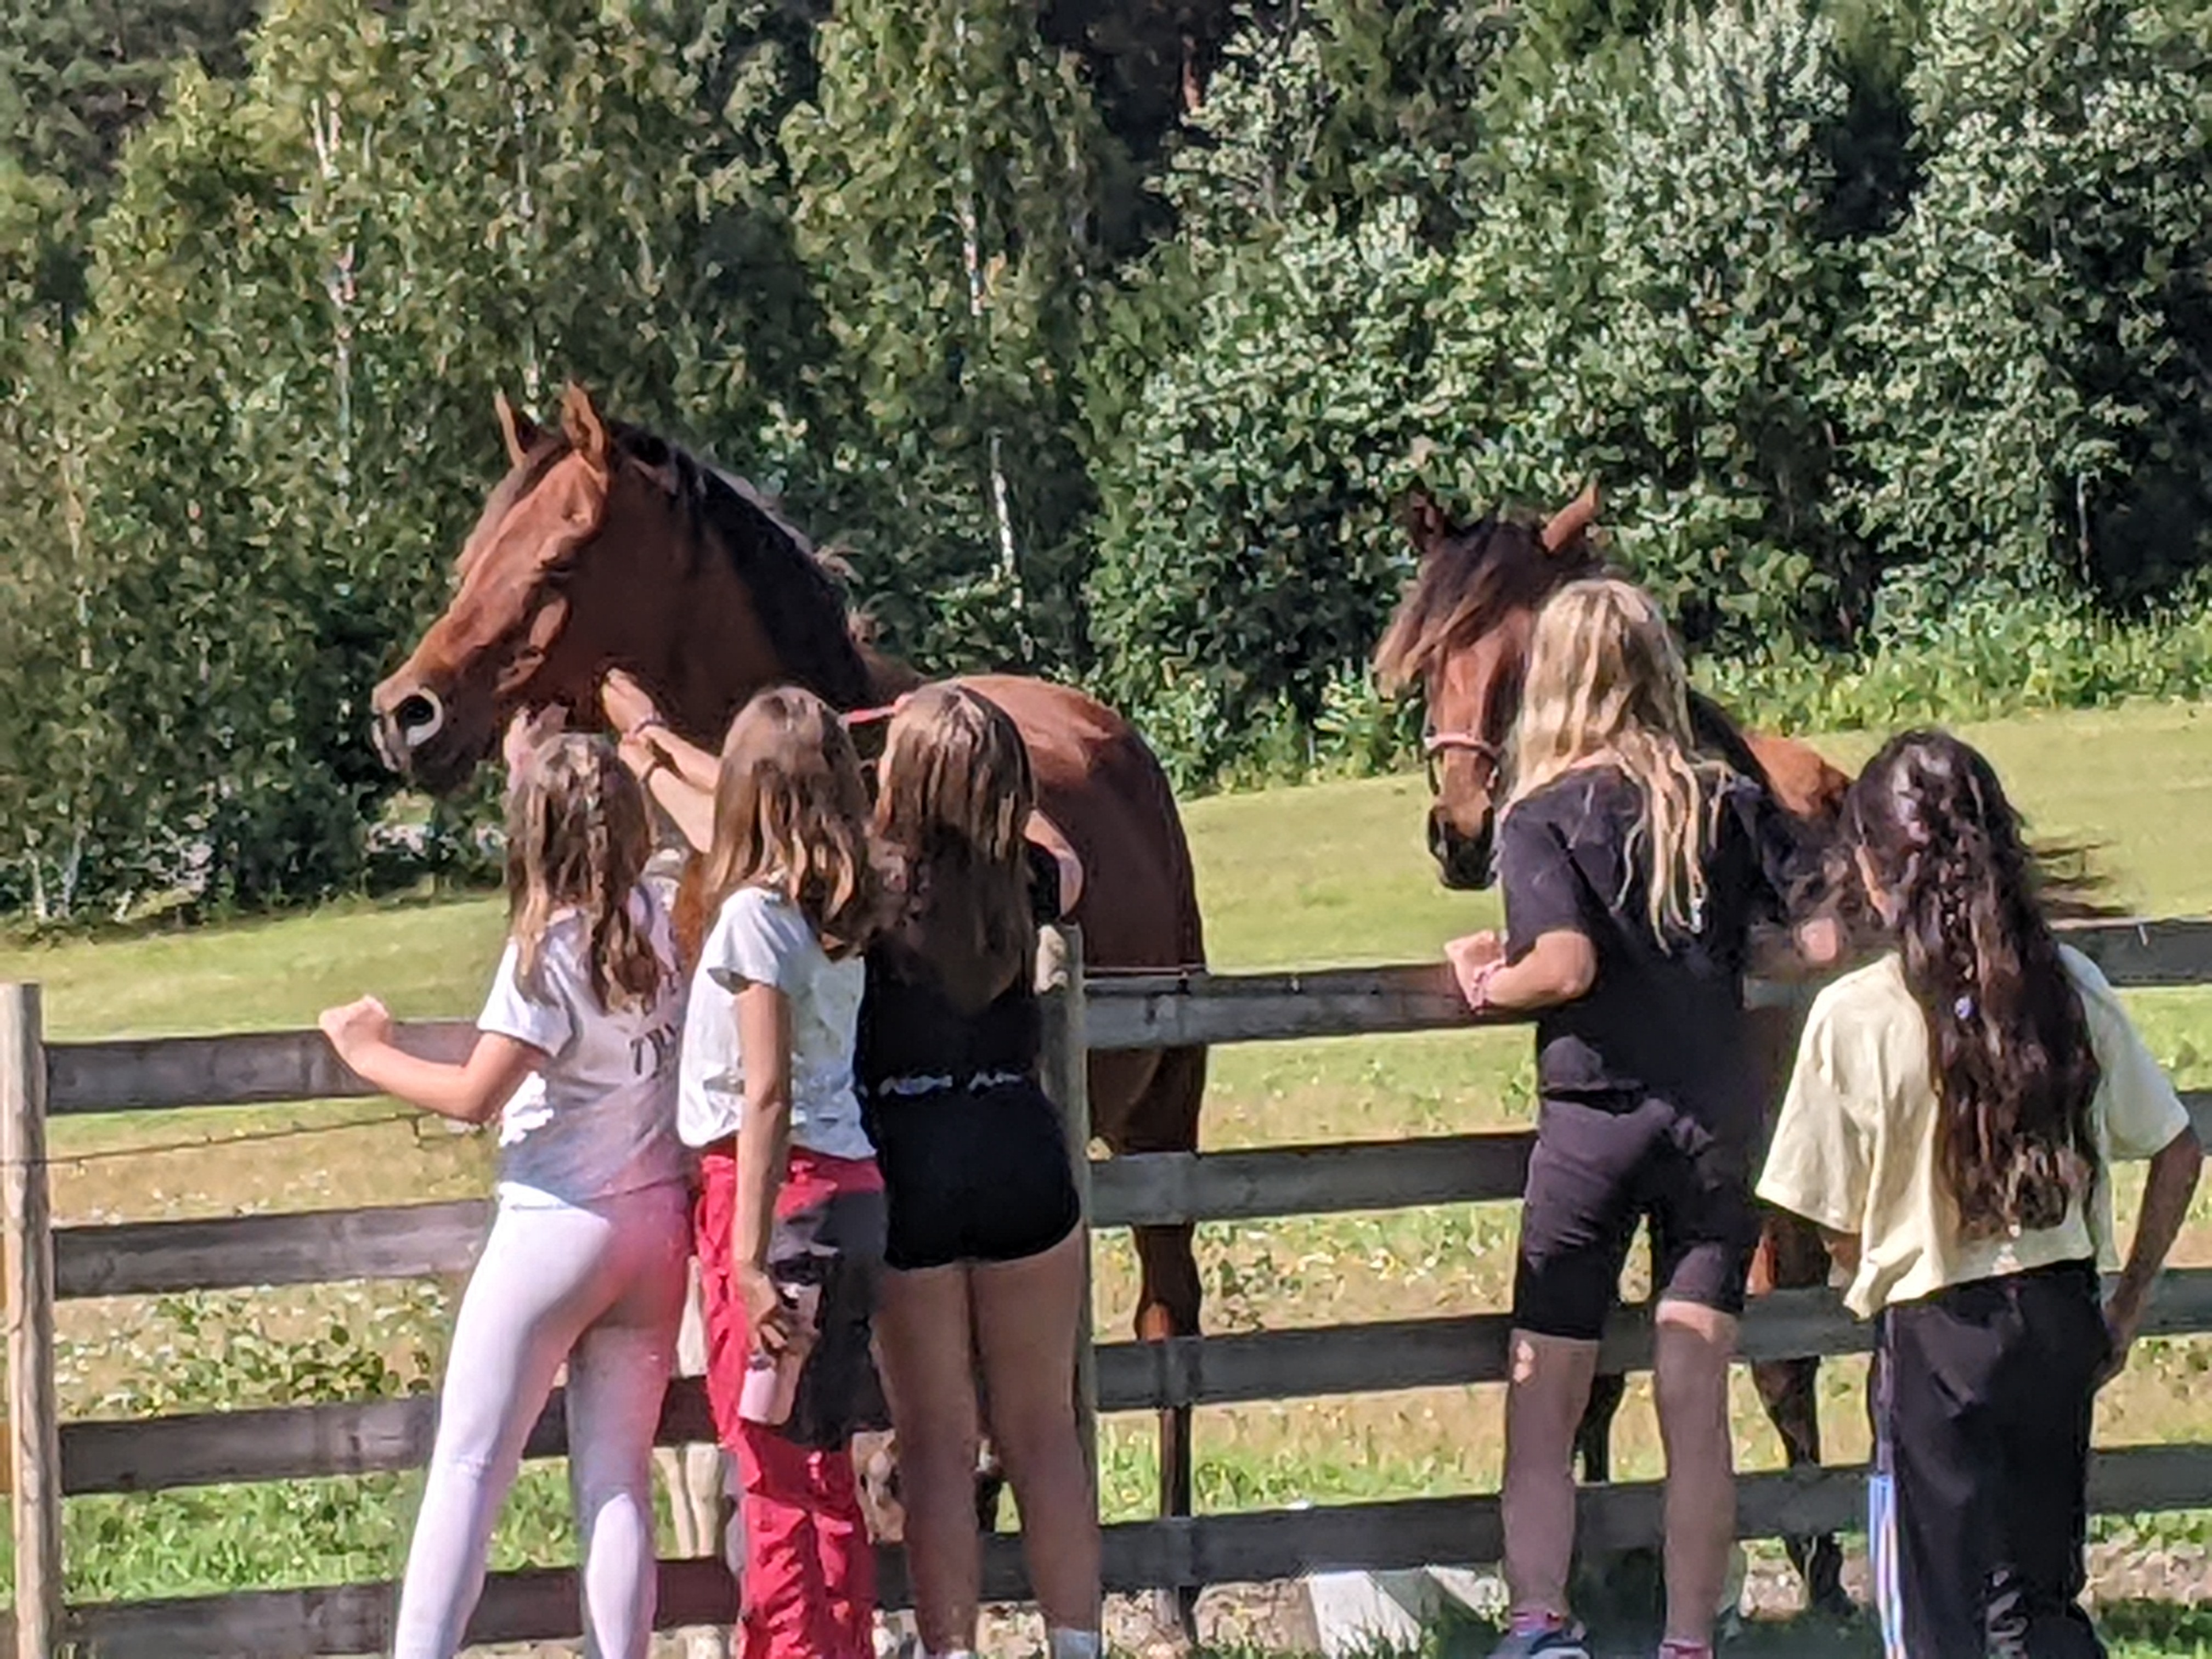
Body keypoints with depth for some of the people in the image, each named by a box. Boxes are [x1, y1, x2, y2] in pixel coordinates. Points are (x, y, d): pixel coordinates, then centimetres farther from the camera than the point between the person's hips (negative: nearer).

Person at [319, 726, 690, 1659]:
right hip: (659, 1222, 6)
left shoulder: (547, 949, -14)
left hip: (555, 1228, -6)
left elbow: (473, 1098, -17)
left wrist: (368, 1056, -5)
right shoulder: (657, 922, 4)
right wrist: (539, 766, 34)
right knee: (619, 1480, 7)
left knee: (467, 1467, -2)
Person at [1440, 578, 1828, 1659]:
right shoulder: (1731, 803, 5)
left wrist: (1487, 984, 1)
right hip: (1720, 1116, 3)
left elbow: (1567, 966, -18)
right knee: (1696, 1407, 6)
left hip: (1597, 1115, -3)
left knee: (1540, 1410, 5)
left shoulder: (1544, 814, -5)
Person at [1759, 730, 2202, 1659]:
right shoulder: (2070, 986, -1)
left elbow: (1839, 1223, -7)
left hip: (1936, 1336, -4)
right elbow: (2177, 1151, 6)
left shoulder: (1853, 1016, -14)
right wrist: (2129, 1306, 15)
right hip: (2064, 1322, 4)